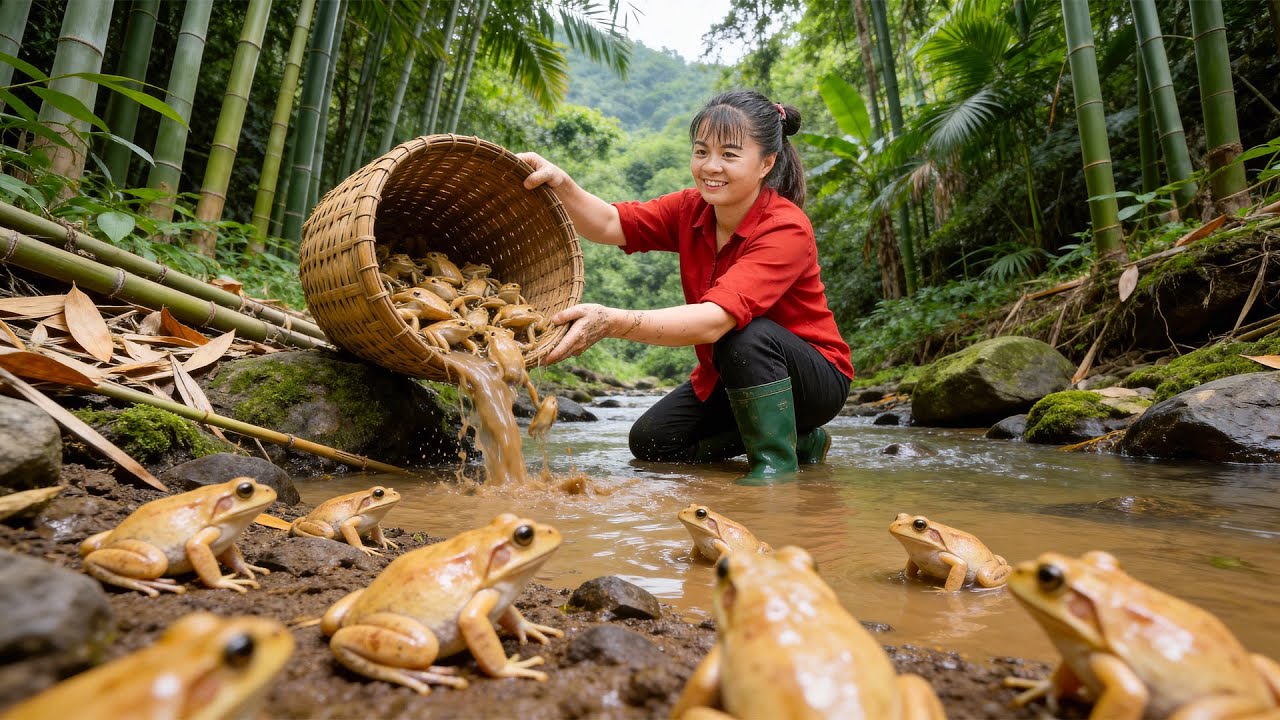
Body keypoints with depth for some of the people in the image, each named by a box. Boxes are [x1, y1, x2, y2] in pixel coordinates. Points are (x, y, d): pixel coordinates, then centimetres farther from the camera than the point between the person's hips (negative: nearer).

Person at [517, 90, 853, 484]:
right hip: (727, 376, 8)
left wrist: (613, 322, -52)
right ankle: (800, 438, 11)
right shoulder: (693, 208, -6)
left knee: (745, 334, -36)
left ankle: (777, 460, -14)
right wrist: (560, 183, -37)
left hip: (814, 378, -7)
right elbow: (609, 225, -18)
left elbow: (714, 320, -41)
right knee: (650, 442, -2)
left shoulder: (786, 229, -27)